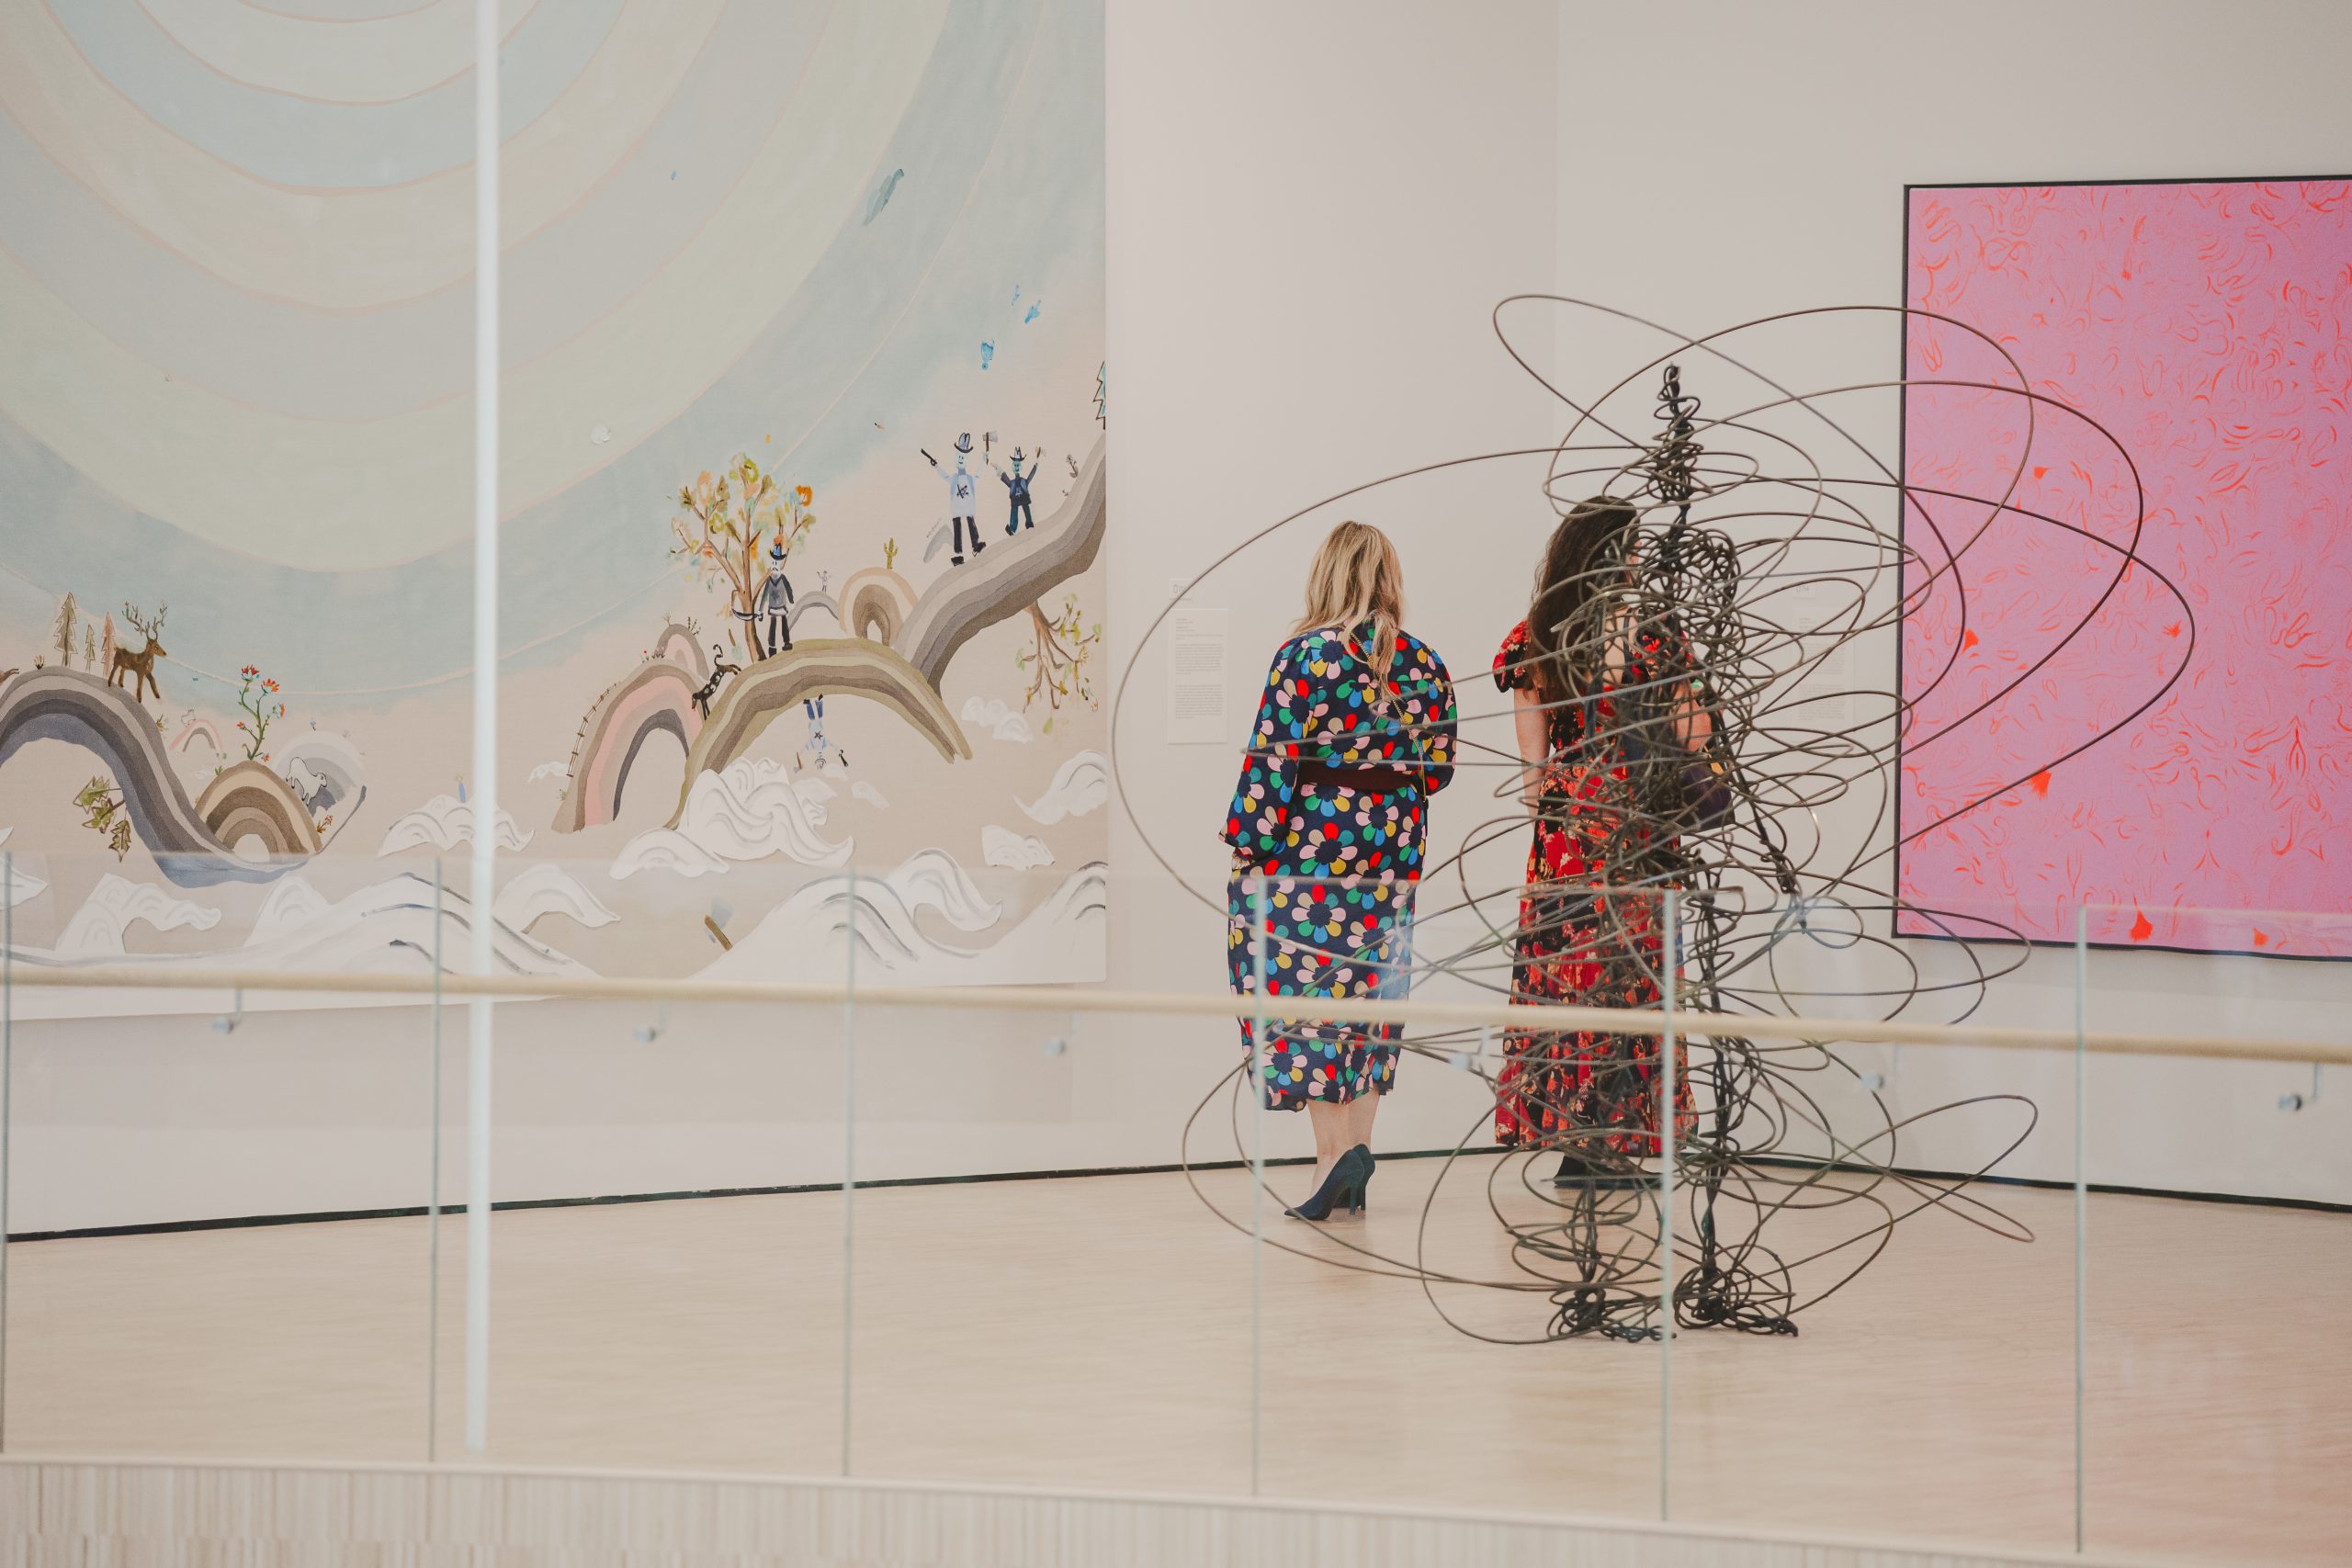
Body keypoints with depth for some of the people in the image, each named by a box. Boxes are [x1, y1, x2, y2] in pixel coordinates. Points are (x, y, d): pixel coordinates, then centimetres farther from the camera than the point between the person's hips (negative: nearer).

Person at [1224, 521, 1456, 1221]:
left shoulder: (1307, 656, -11)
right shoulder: (1424, 663, 4)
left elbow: (1273, 760, -13)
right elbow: (1438, 767, 8)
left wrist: (1247, 848, -7)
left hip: (1309, 846, -5)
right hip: (1392, 850, 5)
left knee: (1304, 987, -2)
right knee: (1371, 990, 12)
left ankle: (1334, 1148, -12)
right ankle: (1357, 1144, 13)